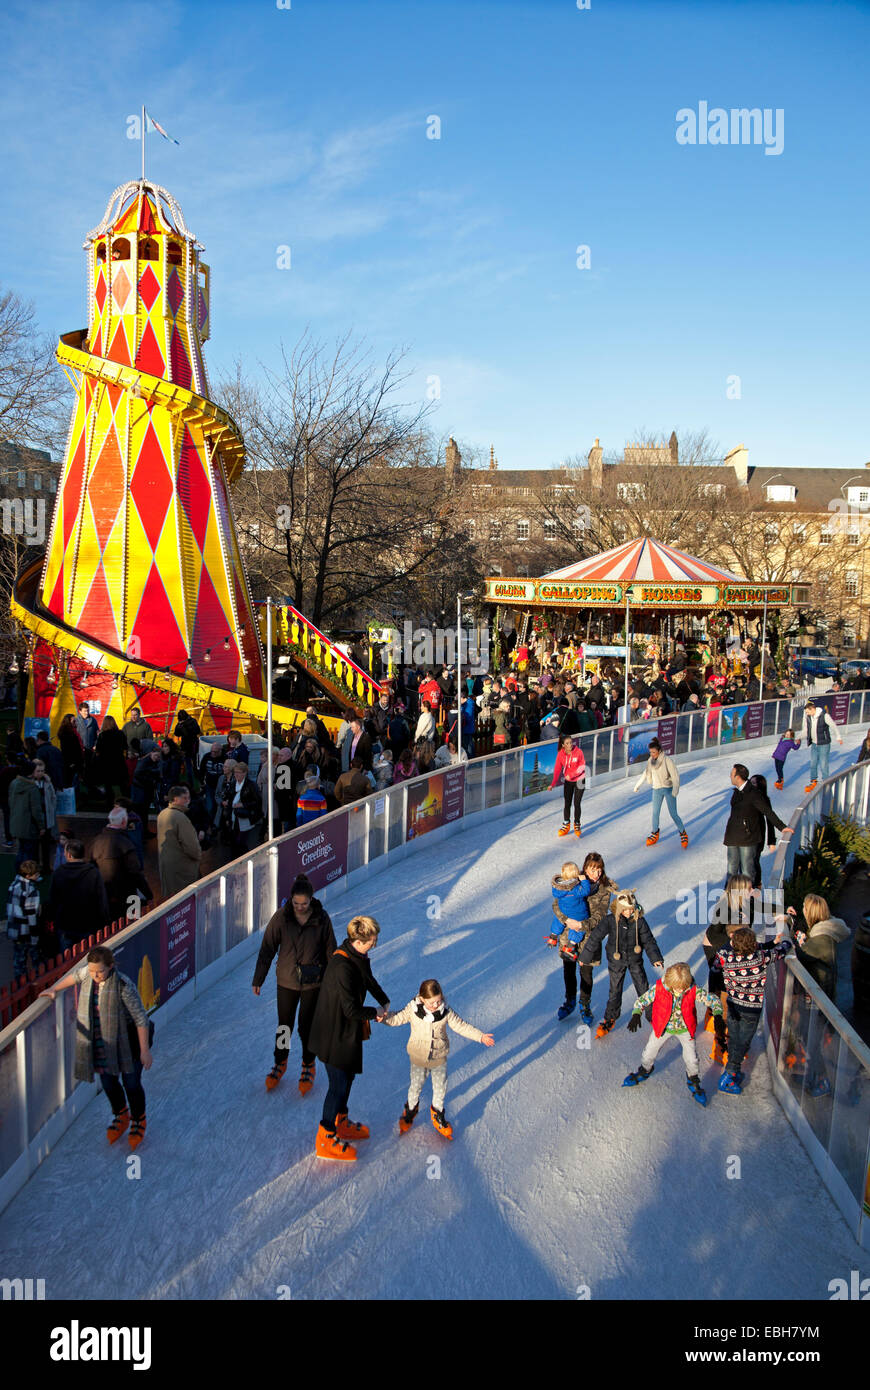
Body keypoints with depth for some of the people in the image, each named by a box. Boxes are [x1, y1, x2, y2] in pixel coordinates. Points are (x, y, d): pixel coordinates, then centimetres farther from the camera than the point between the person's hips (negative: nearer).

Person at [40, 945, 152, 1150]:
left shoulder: (124, 986, -27)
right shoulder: (87, 973, -11)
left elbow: (141, 1019, -22)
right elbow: (74, 976, 17)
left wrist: (145, 1050, -19)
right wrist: (55, 990, 22)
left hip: (129, 1038, -5)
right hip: (102, 1039, 5)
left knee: (131, 1083, 1)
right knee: (108, 1081, 12)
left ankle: (138, 1121, 28)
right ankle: (121, 1116, 40)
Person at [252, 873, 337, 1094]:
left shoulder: (322, 919, -13)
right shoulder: (281, 917, -13)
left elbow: (330, 952, -2)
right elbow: (267, 949, -4)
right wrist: (258, 979, 0)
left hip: (313, 983, -1)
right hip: (287, 981, 1)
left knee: (307, 1026, 9)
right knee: (284, 1025, 14)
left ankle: (308, 1066, 34)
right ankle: (280, 1063, 40)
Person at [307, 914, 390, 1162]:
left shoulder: (356, 957, -3)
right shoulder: (342, 967, -33)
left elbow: (369, 979, 18)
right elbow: (352, 1010, -29)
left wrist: (385, 1002, 10)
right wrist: (375, 1012, -13)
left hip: (348, 1030, 9)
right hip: (335, 1035, -9)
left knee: (348, 1076, 23)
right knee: (339, 1084, 3)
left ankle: (341, 1122, 42)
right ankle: (326, 1138, 18)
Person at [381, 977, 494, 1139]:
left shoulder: (446, 1011, -17)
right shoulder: (413, 1009, -20)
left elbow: (461, 1026, -8)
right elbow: (397, 1019, -10)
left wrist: (480, 1036, -13)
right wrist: (385, 1017, -30)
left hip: (439, 1058, 1)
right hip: (418, 1058, -1)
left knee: (440, 1088, 15)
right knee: (416, 1086, 17)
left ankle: (437, 1113, 42)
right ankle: (411, 1109, 46)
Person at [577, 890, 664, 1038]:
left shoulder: (639, 920, -16)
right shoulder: (610, 920, -21)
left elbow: (648, 940, -4)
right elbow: (595, 938, -13)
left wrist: (655, 958, -15)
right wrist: (585, 957, -7)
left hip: (635, 960, 1)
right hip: (616, 961, -1)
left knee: (643, 989, 7)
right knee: (615, 991, 8)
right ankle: (610, 1019, 28)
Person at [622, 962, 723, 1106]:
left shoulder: (693, 990, -26)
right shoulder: (659, 988, -27)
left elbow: (712, 1000, -16)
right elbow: (642, 1000, -16)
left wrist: (718, 1016, -32)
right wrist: (636, 1014, -32)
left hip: (685, 1029, 0)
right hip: (663, 1028, 0)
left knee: (692, 1059, 5)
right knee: (649, 1053, 11)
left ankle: (693, 1081, 37)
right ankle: (645, 1070, 44)